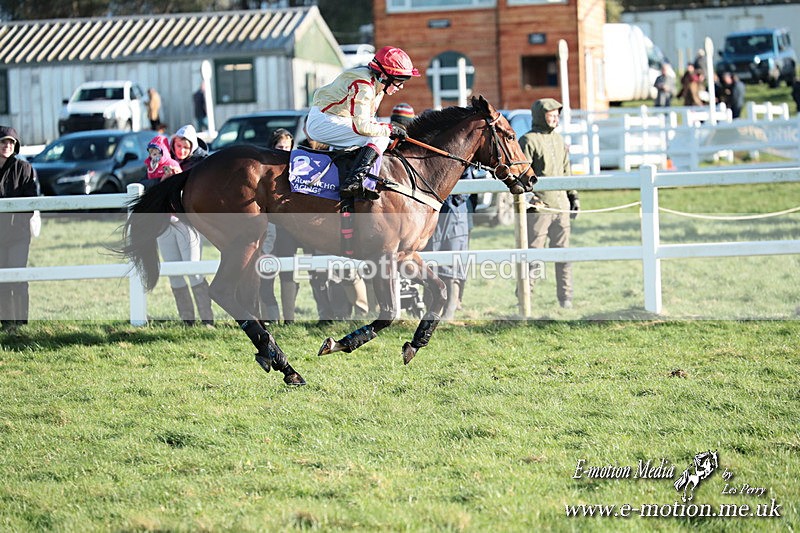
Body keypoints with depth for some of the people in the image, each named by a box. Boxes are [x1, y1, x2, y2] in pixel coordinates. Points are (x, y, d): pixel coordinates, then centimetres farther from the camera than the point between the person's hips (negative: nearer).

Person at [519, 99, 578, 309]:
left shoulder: (559, 140, 17)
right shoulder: (528, 140, -6)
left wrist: (573, 197, 18)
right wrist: (528, 198, -20)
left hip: (561, 205, 7)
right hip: (538, 206, -7)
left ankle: (565, 298, 13)